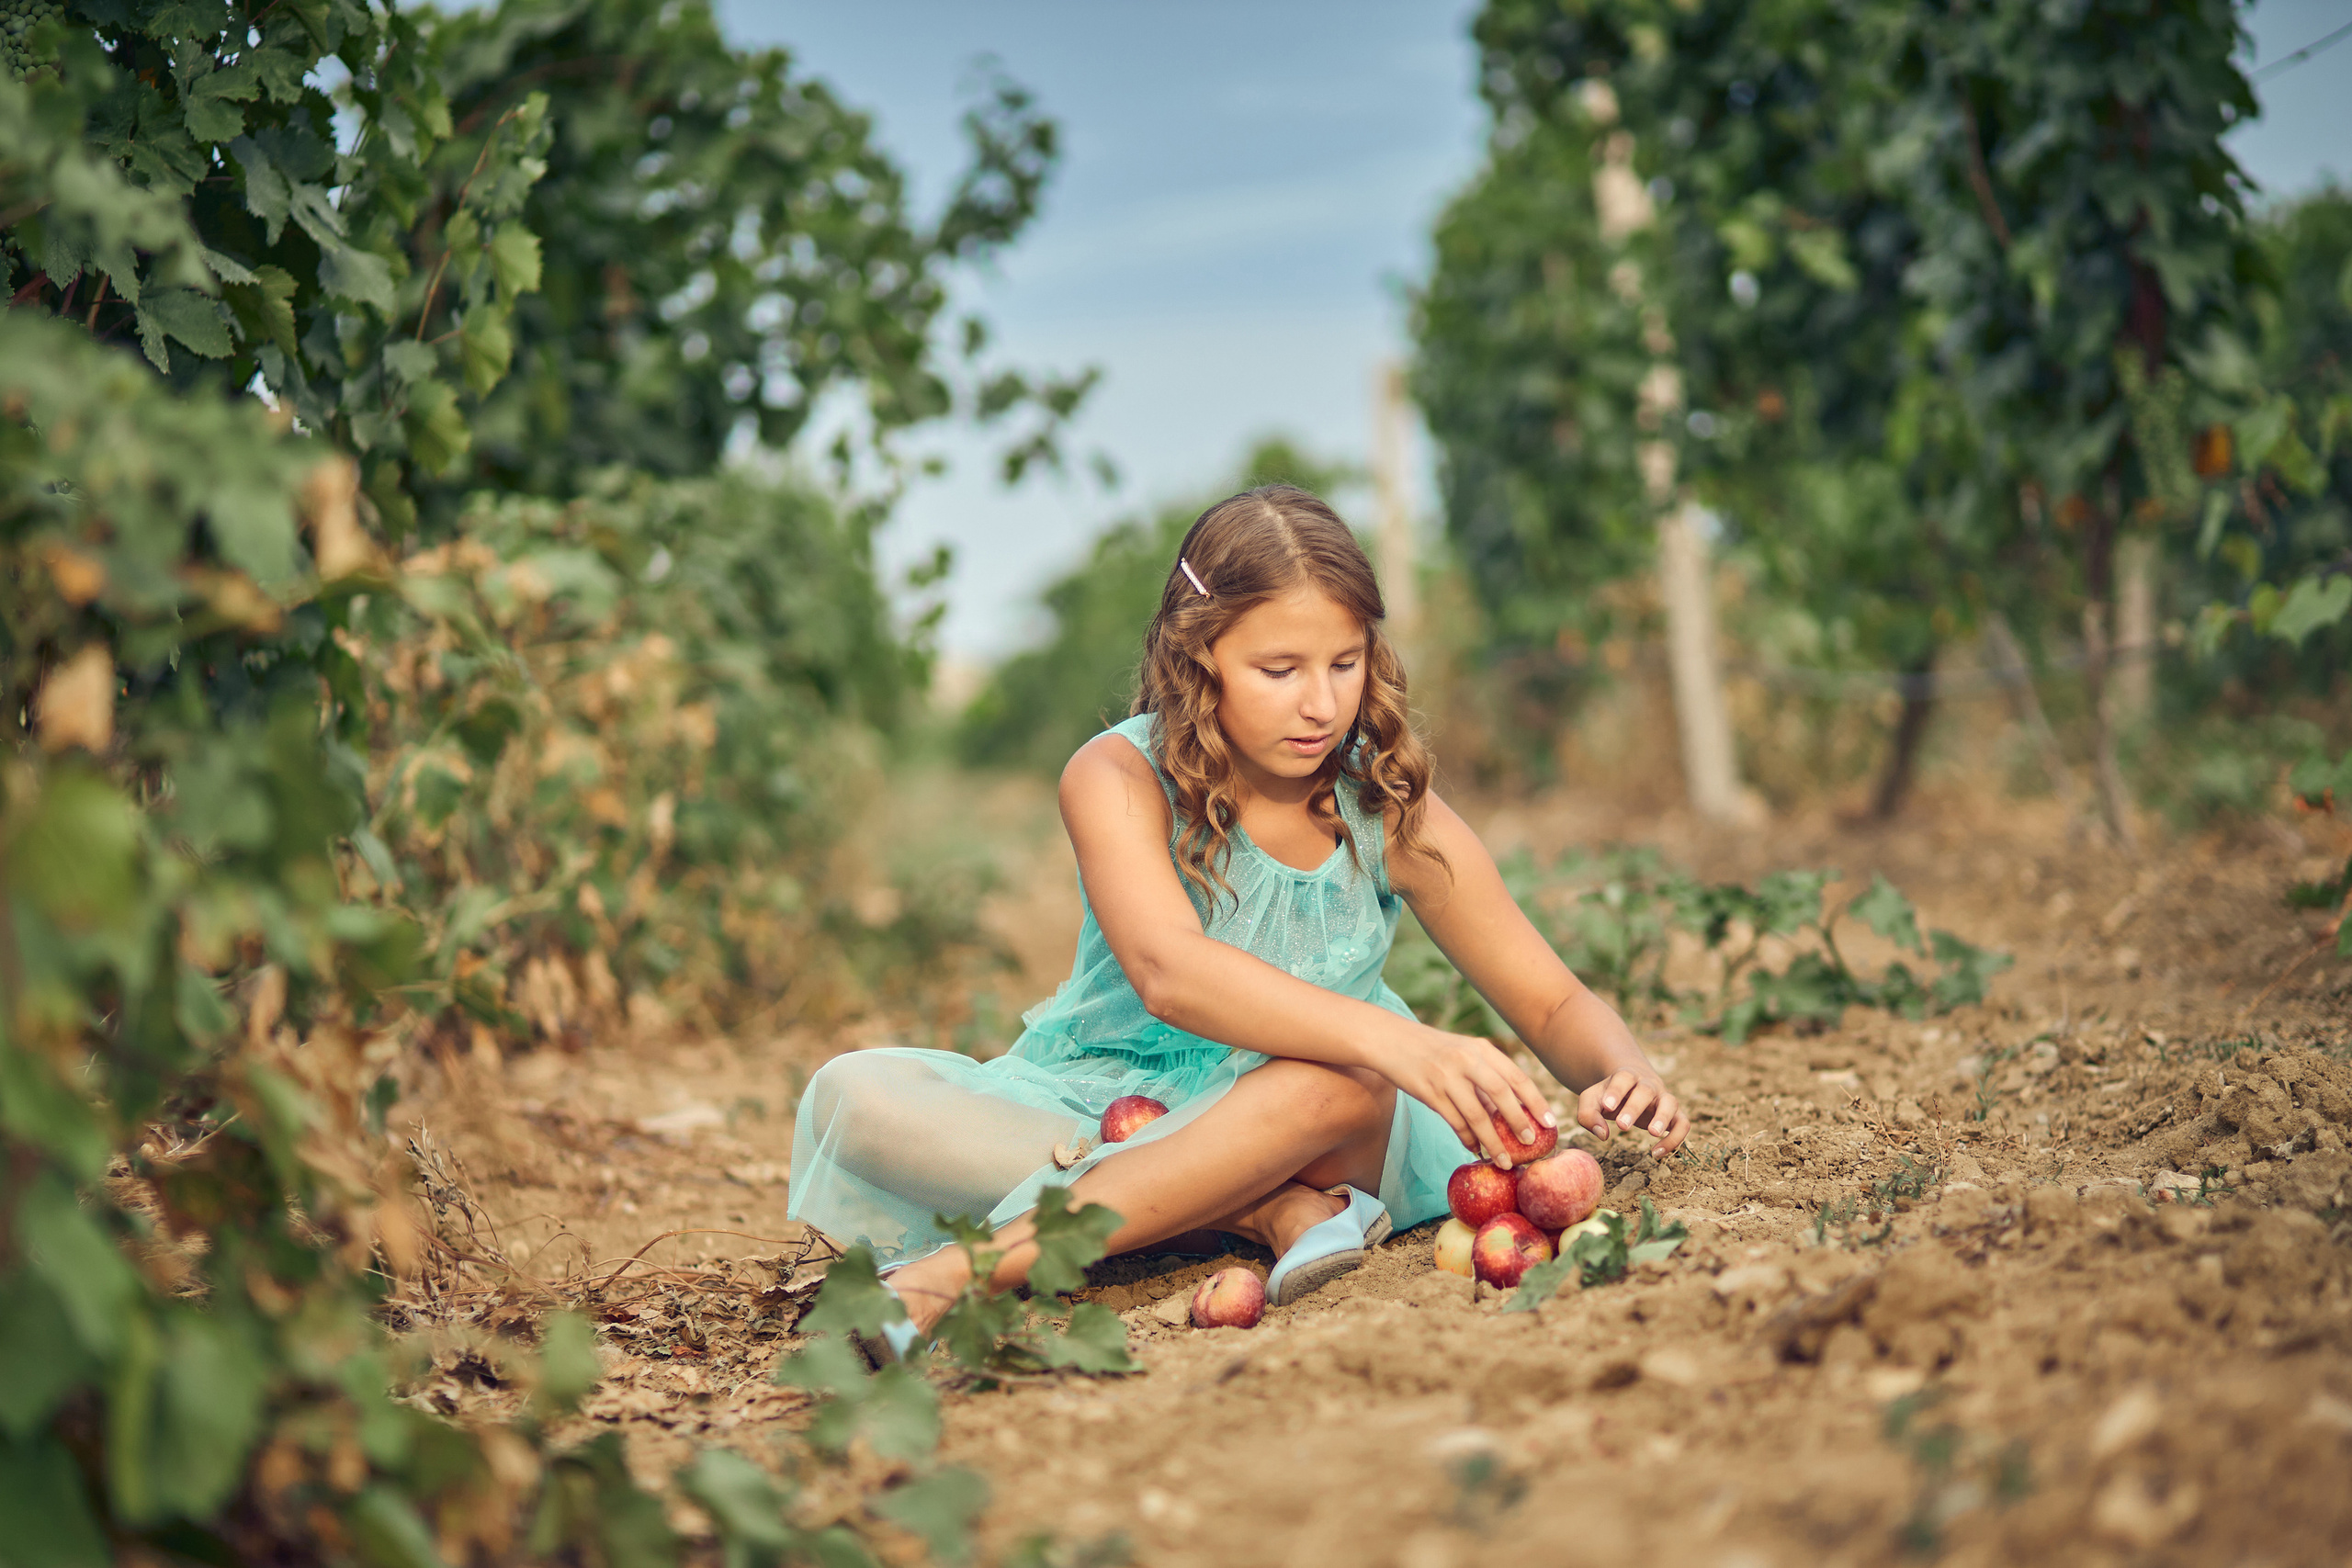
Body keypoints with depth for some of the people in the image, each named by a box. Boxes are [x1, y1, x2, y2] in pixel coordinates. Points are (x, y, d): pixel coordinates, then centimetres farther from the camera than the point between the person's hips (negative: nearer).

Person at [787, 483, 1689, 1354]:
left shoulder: (1391, 809, -8)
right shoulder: (1118, 779, -17)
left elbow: (1555, 1004, 0)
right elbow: (1168, 973, -36)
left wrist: (1624, 1071, -24)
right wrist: (1392, 1038, -50)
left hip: (1299, 1124, 1)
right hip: (1100, 1114, 0)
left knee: (1341, 1079, -36)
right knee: (856, 1096, -27)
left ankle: (969, 1270, -35)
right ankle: (1270, 1211, -30)